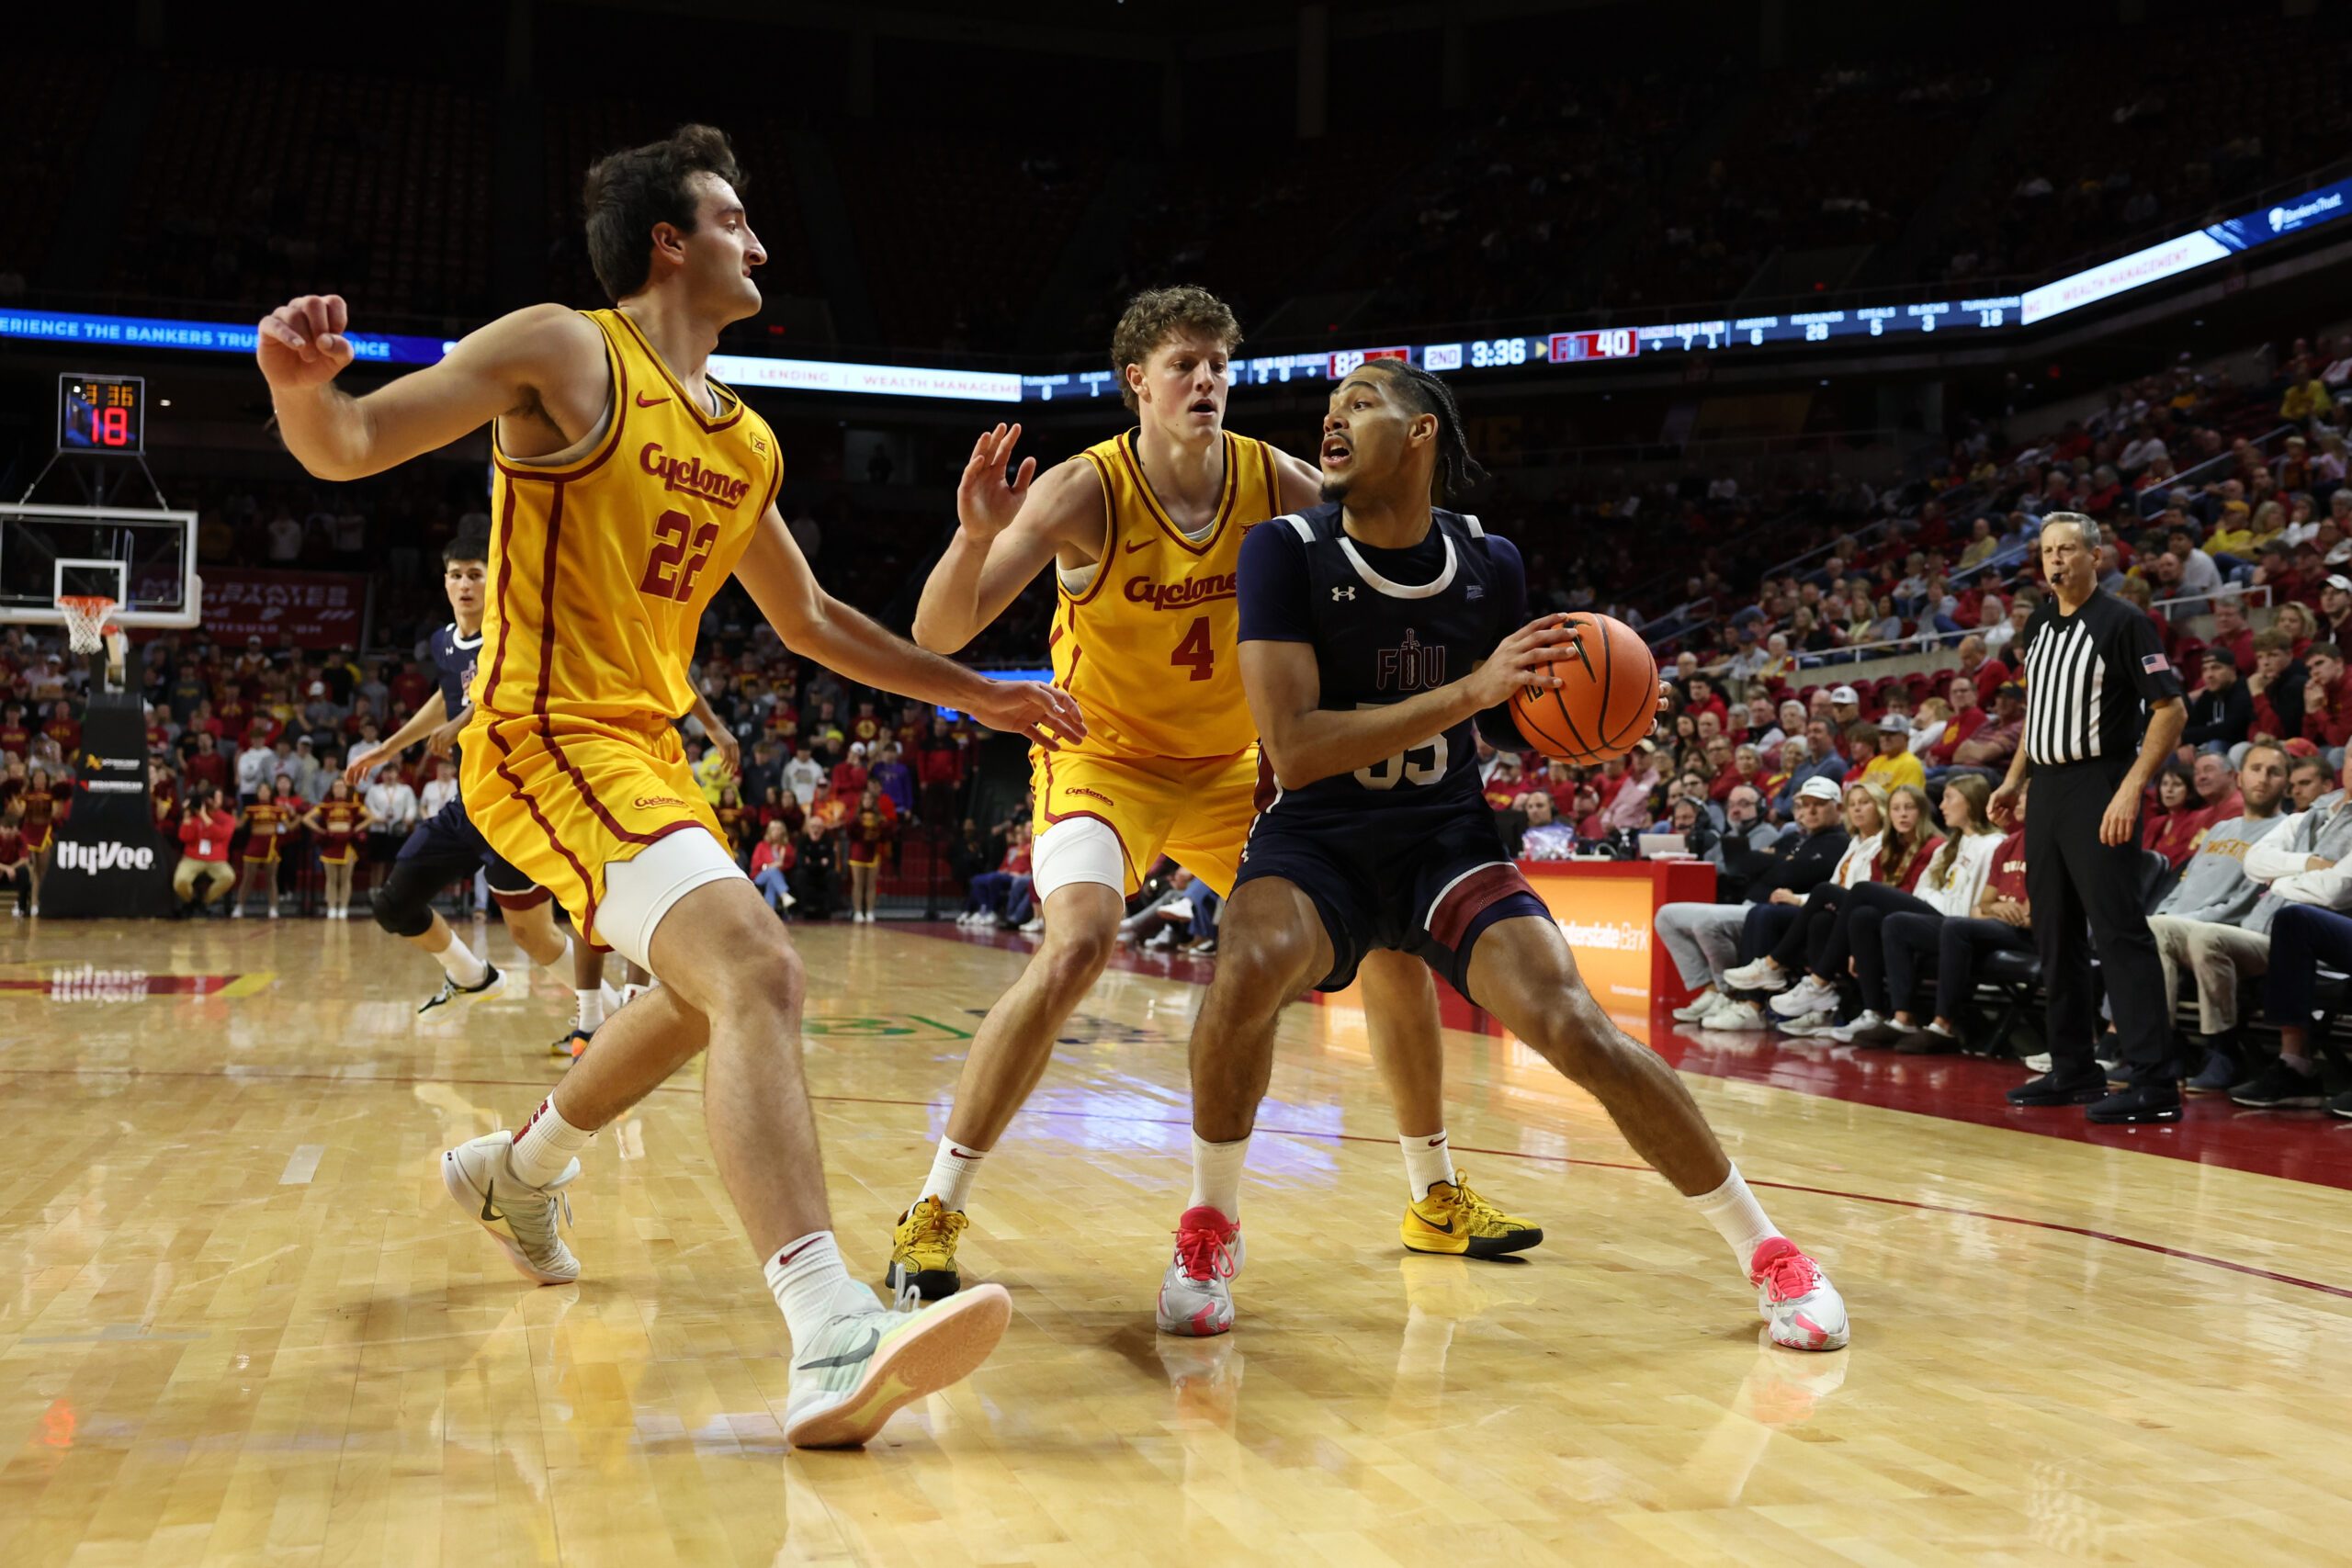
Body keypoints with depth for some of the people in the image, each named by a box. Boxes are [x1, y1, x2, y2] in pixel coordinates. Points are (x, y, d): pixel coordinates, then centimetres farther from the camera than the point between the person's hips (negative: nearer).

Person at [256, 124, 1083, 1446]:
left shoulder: (747, 442, 14)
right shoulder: (565, 353, -8)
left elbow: (808, 618, 24)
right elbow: (348, 447, -13)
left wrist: (972, 693, 22)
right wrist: (300, 384, -36)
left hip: (648, 741, 10)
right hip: (548, 735, -10)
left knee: (716, 993, 26)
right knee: (756, 974, -28)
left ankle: (517, 1173, 48)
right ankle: (836, 1343, -37)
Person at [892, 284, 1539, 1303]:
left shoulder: (1271, 481, -10)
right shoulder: (1085, 491, -22)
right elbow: (937, 635, -28)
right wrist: (974, 537, -47)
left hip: (1233, 765, 5)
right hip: (1105, 759, -5)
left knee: (1390, 942, 2)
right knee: (1077, 948, -31)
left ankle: (1436, 1197, 22)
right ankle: (932, 1212, -17)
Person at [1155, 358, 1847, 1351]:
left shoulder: (1488, 564, -2)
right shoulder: (1286, 552, -12)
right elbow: (1293, 750, -22)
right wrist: (1469, 690, -28)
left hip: (1448, 838, 2)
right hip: (1317, 836, -1)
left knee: (1570, 1024, -19)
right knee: (1250, 969, -35)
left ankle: (1765, 1249, 3)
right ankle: (1209, 1227, -8)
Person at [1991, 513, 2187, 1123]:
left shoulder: (2122, 622, -9)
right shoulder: (2038, 626, 13)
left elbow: (2170, 711, -13)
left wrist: (2131, 788, -21)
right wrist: (2013, 780, 16)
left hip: (2098, 787, -8)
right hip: (2047, 789, 8)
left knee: (2120, 932, -11)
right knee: (2054, 934, 11)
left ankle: (2154, 1082, -10)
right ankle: (2074, 1071, 21)